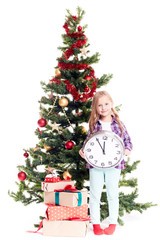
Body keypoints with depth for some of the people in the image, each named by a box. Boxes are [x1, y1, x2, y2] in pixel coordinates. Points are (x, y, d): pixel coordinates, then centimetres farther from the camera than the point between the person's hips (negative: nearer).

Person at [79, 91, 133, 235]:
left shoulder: (118, 123, 1)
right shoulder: (94, 124, 1)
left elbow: (127, 139, 9)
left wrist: (127, 149, -10)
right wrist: (83, 150, -9)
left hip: (114, 165, 0)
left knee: (112, 194, 9)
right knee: (95, 194, 6)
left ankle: (113, 223, 22)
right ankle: (96, 223, 19)